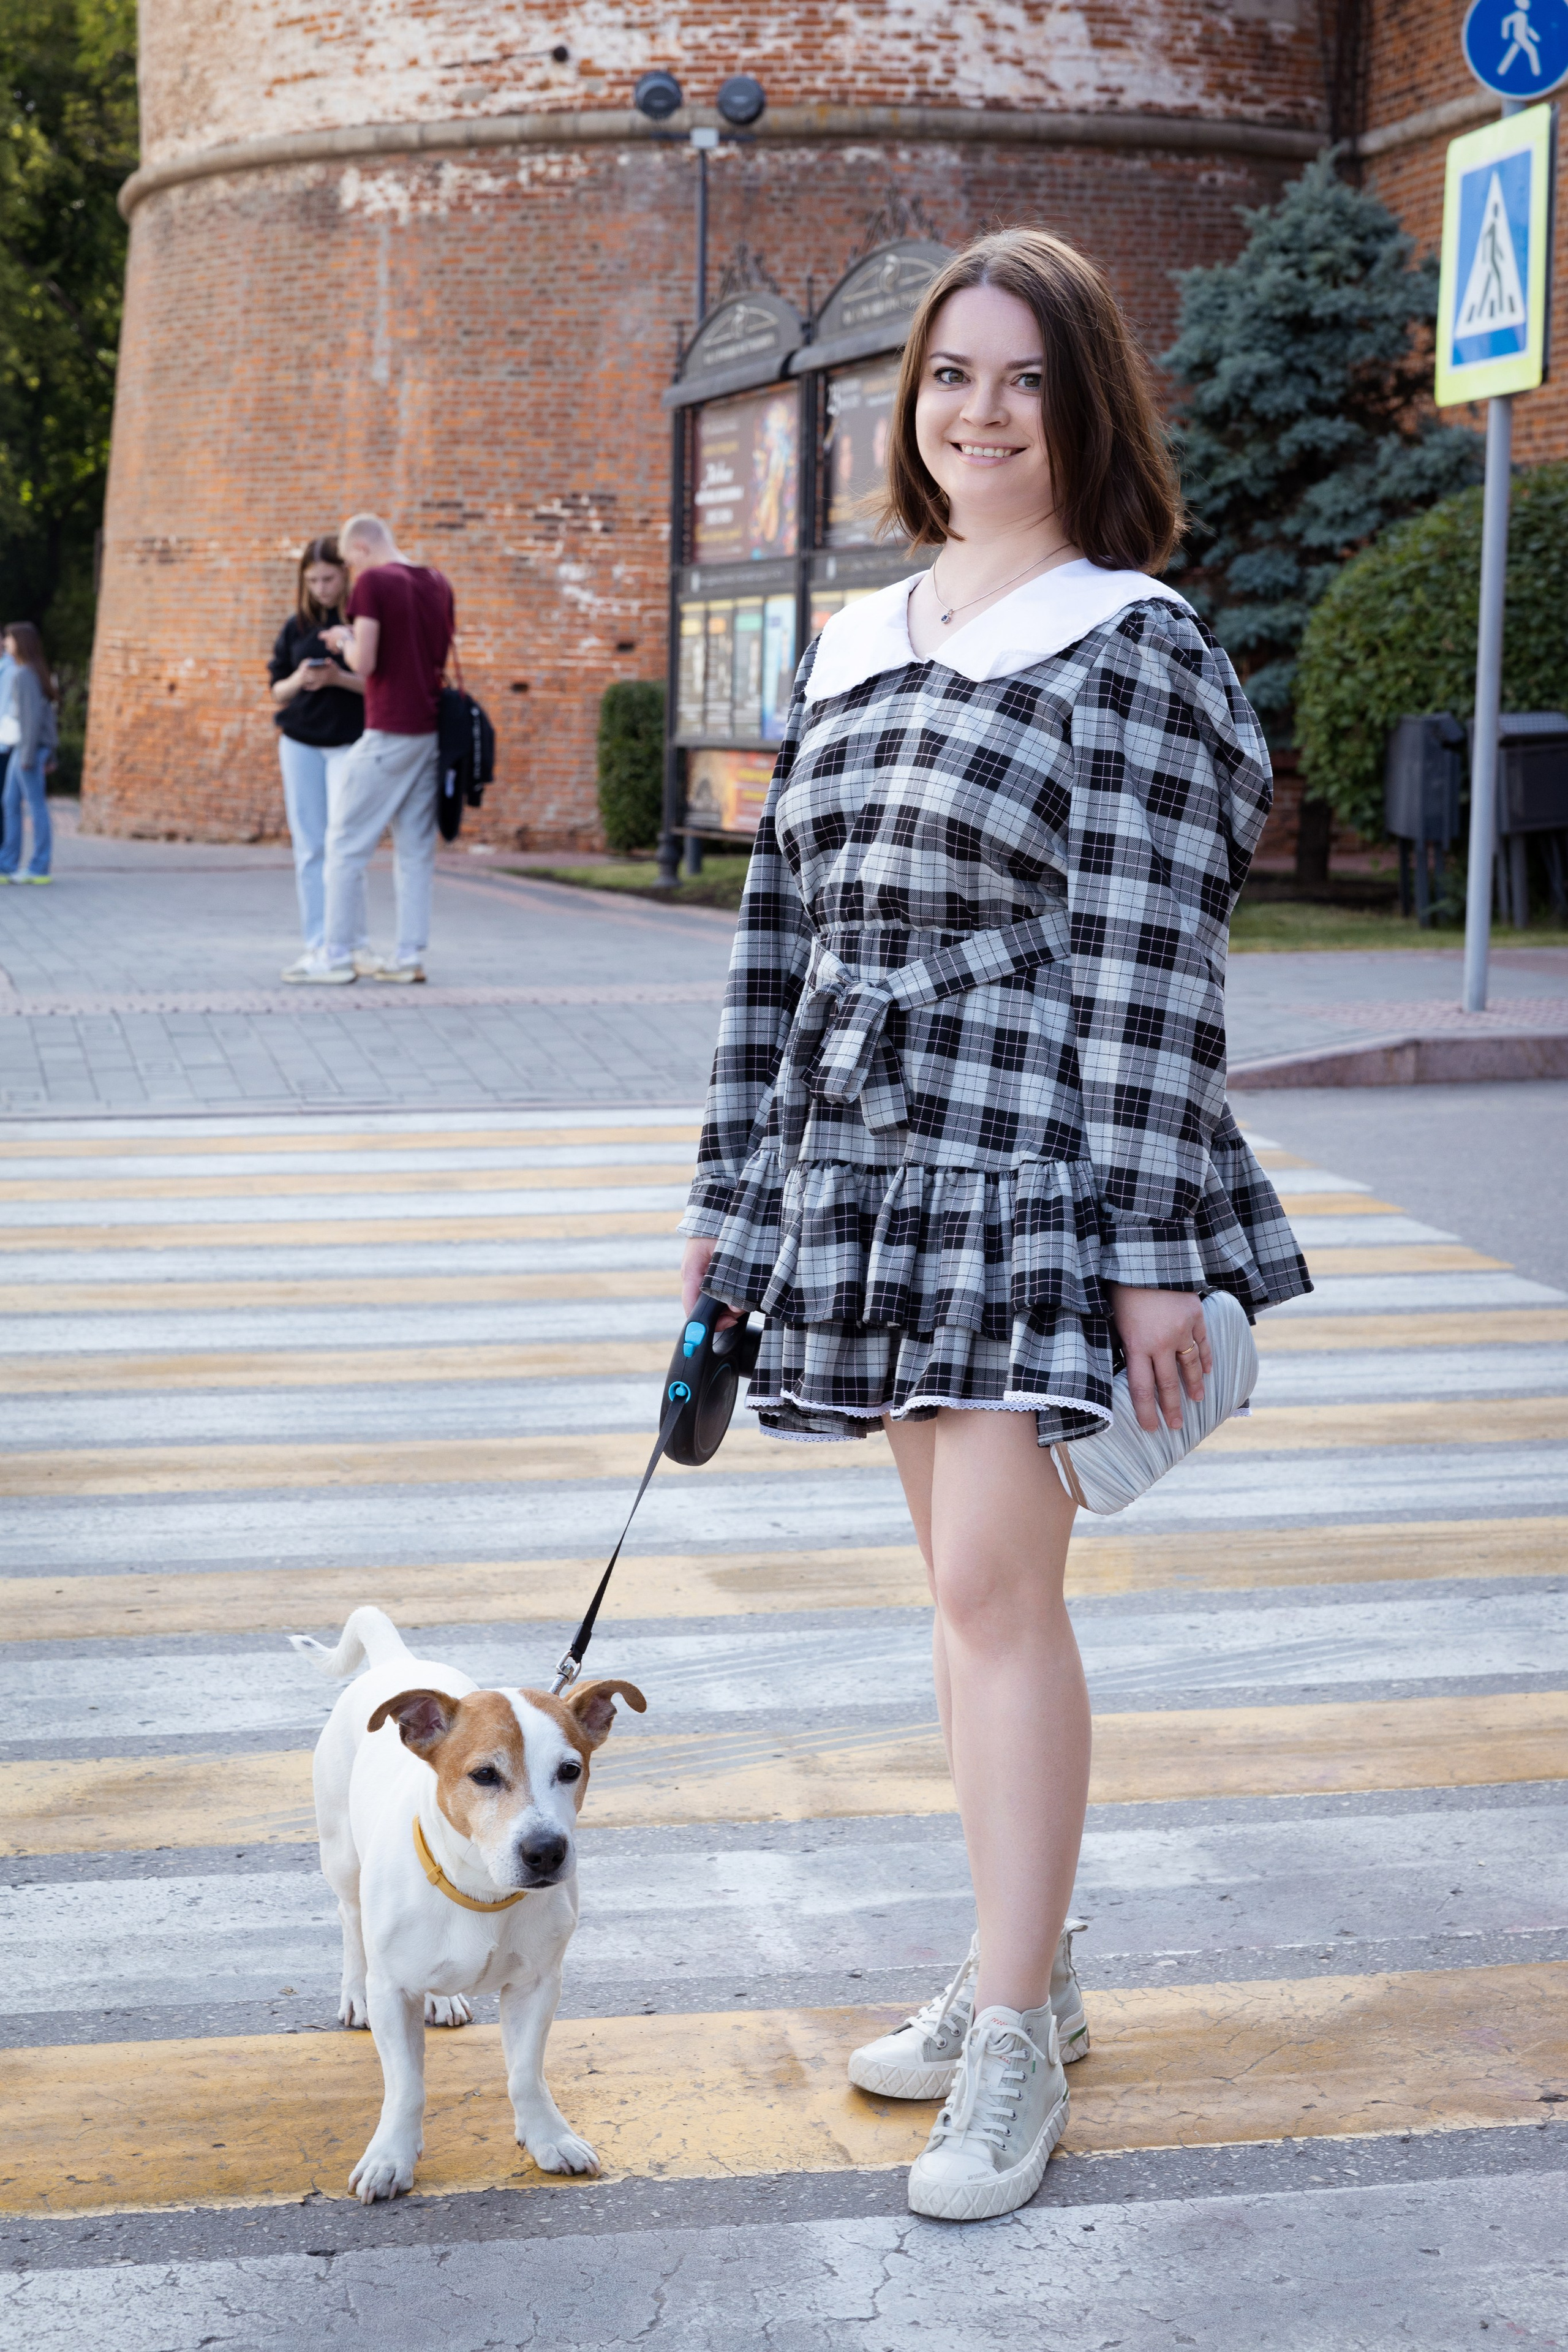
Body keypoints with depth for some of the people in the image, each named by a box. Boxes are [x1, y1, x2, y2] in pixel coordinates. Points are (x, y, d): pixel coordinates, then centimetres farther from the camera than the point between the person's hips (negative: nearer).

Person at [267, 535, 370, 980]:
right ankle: (317, 947, 6)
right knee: (309, 848, 3)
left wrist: (340, 679, -20)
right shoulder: (297, 626, 9)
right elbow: (278, 691, 12)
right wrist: (298, 681, -10)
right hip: (300, 743, 4)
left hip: (350, 743, -4)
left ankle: (356, 945, 2)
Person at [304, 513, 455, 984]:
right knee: (416, 848, 9)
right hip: (431, 732, 7)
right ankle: (410, 956, 7)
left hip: (388, 734, -7)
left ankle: (337, 957, 0)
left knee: (345, 843, 1)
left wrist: (345, 640, 5)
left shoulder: (373, 582, -10)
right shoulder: (438, 583, 11)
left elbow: (365, 663, -16)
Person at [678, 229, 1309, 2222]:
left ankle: (1010, 2046, -2)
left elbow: (1154, 964, -12)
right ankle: (1019, 1973, 25)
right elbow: (784, 933, 16)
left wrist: (1154, 1250, -15)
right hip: (871, 1168, 7)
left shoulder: (1135, 646, -6)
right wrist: (730, 1191, 15)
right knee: (961, 1574, 13)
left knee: (999, 1576, -10)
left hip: (1042, 1165, -7)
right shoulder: (848, 653, 14)